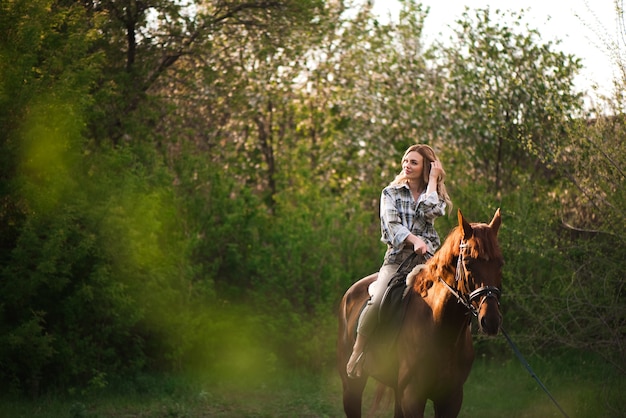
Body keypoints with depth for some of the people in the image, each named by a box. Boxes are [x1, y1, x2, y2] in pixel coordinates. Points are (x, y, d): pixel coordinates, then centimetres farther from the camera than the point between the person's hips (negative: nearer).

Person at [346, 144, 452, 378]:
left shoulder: (434, 195, 15)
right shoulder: (391, 193, 11)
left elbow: (430, 211, -10)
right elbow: (391, 224, -5)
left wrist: (433, 180, 1)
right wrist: (414, 240, -22)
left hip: (428, 258, 2)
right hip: (397, 257, -2)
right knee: (378, 300, -28)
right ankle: (357, 352, -11)